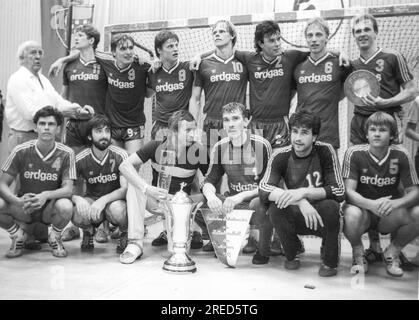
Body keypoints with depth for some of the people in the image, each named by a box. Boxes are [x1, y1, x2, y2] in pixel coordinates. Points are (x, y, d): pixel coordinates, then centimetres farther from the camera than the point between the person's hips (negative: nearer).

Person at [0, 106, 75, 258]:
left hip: (50, 208, -1)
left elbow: (68, 189, -16)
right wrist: (18, 201, -29)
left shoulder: (66, 153, -11)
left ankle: (54, 237, 2)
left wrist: (46, 195, -36)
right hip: (23, 208, 1)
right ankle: (18, 235, 6)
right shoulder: (21, 151, -8)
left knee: (65, 206, -35)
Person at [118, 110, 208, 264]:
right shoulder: (156, 147, -13)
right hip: (155, 199, 0)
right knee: (134, 189, -26)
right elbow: (125, 166, -20)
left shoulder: (198, 151, -13)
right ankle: (135, 243, -24)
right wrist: (147, 189, -34)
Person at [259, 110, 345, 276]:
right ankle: (291, 255, 2)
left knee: (330, 206, -32)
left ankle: (329, 260, -4)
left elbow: (339, 191, -19)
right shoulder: (281, 156, -9)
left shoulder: (325, 151, -13)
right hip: (295, 218, 1)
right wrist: (299, 201, -37)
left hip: (320, 218, -1)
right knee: (276, 208, -28)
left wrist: (304, 192, -33)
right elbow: (263, 189, -23)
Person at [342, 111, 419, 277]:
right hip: (363, 209, -2)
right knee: (351, 214, -36)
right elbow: (349, 191, -19)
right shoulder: (354, 153, -13)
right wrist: (372, 204, -39)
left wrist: (396, 203, -33)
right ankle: (358, 254, -2)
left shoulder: (401, 155, -7)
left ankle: (392, 253, 4)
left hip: (389, 216, 2)